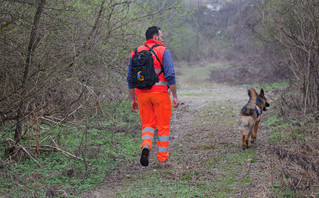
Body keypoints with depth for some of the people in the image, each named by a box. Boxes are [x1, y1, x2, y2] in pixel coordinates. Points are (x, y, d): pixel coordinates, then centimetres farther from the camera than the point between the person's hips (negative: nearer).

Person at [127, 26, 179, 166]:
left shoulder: (135, 53, 12)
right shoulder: (163, 51, -2)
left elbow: (130, 78, 11)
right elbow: (170, 75, -11)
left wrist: (133, 99, 17)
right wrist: (175, 96, -6)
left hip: (142, 93, 3)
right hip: (160, 92, -3)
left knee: (148, 124, 13)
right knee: (163, 126, 8)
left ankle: (146, 146, -16)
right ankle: (163, 159, 11)